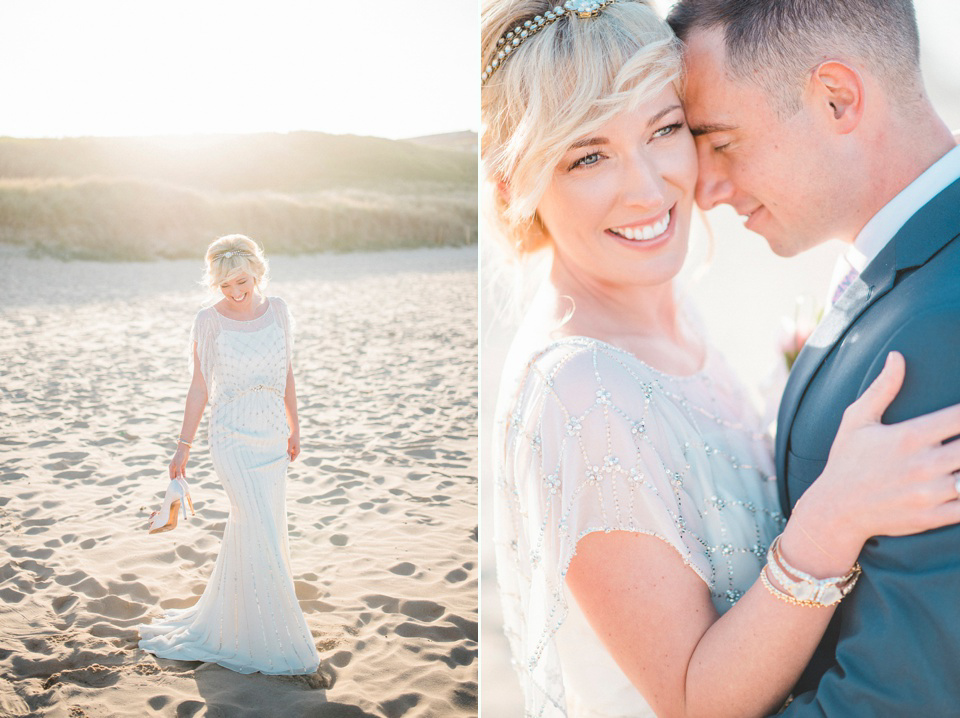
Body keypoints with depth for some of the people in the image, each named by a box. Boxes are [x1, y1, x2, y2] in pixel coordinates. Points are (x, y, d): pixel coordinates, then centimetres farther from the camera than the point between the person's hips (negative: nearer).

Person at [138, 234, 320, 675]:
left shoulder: (277, 310, 4)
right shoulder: (209, 322, -5)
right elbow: (200, 386, 0)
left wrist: (294, 427, 17)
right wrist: (182, 446, 2)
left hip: (272, 438, 4)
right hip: (232, 437, -4)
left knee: (248, 534, 13)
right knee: (265, 537, -9)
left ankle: (221, 621, 34)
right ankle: (275, 641, 5)